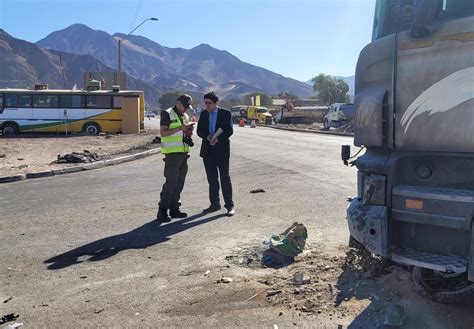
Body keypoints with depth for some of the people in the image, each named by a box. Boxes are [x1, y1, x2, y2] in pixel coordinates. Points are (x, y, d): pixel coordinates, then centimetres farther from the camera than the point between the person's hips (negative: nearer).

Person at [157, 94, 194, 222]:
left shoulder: (185, 116, 18)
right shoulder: (167, 113, -5)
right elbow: (163, 132, -13)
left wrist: (188, 131, 4)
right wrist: (180, 128, -19)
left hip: (183, 153, 8)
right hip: (172, 153, -8)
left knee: (179, 183, 8)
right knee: (170, 182, -12)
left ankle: (174, 209, 16)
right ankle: (162, 211, -7)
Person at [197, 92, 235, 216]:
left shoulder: (226, 113, -3)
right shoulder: (203, 114, 10)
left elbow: (229, 131, -6)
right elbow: (199, 131, 7)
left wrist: (218, 139, -21)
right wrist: (207, 137, -13)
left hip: (221, 150, -4)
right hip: (208, 150, 4)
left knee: (225, 178, -2)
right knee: (212, 179, 9)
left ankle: (229, 206, 5)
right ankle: (215, 204, 20)